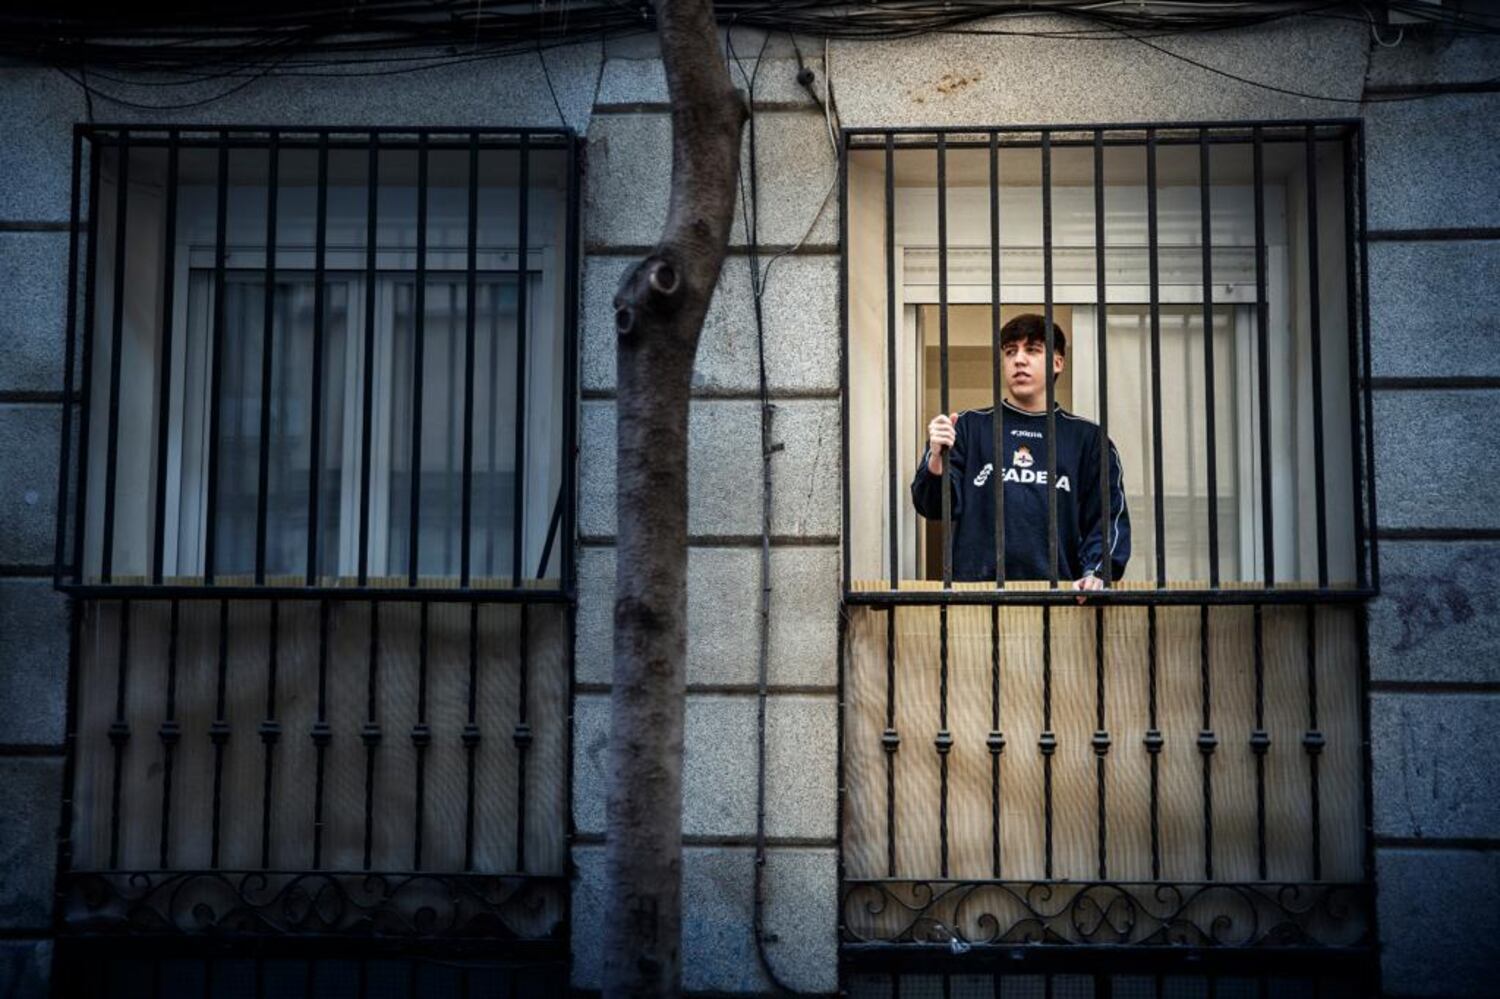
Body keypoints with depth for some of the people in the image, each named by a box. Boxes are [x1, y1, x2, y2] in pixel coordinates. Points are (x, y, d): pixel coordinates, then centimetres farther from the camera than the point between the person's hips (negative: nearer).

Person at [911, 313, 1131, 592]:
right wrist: (937, 457, -14)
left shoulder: (1086, 438, 13)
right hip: (976, 589, -1)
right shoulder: (970, 426, 13)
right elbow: (936, 507, 6)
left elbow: (1109, 517, 8)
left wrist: (1095, 574, -10)